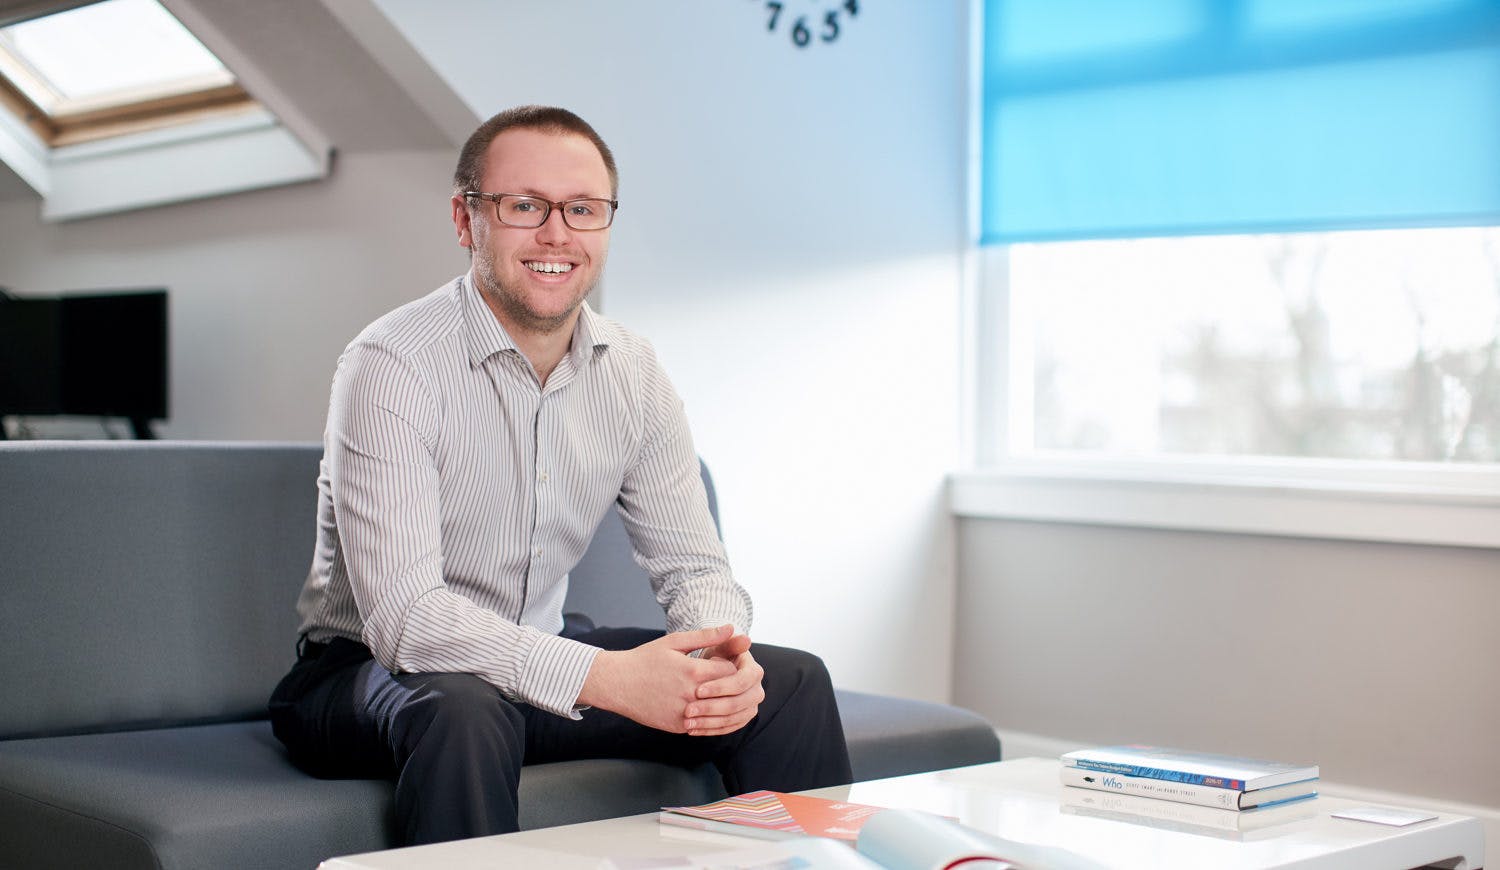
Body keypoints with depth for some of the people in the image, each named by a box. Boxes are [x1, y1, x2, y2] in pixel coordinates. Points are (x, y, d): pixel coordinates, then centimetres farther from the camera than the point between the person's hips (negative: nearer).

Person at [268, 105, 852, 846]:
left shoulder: (632, 374, -1)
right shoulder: (392, 367, -21)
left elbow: (692, 563, 1)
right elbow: (402, 617, -29)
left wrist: (722, 654, -24)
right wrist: (606, 678, -38)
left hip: (539, 658, 6)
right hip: (369, 670, -5)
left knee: (791, 683, -7)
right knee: (464, 711, -40)